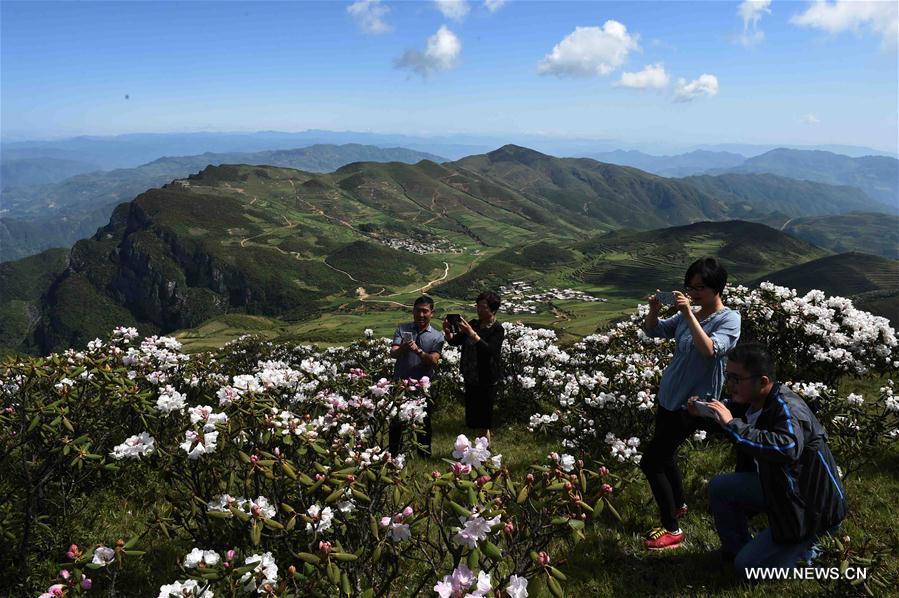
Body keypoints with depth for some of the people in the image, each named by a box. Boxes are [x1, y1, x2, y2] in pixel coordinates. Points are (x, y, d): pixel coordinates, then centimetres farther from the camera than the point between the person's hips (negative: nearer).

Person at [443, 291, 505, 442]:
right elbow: (455, 341, 7)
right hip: (471, 378, 6)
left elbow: (490, 350, -26)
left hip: (487, 380, -6)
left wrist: (472, 334, -36)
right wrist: (448, 332, -15)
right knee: (474, 418, 13)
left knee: (483, 422, -2)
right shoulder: (474, 324, 7)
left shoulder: (497, 329, -11)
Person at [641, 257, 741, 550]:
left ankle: (672, 530, 7)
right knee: (664, 455, 22)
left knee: (650, 462, -7)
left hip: (691, 404, -7)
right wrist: (654, 309, -11)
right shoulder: (687, 314, 2)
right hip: (668, 396, 7)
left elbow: (709, 350, -32)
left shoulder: (729, 319, -16)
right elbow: (653, 331, 9)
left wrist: (690, 315, -34)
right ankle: (679, 505, 46)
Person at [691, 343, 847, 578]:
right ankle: (736, 549, 18)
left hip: (812, 506, -8)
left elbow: (788, 448, -51)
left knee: (747, 567, -5)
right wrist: (702, 412, -3)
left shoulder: (787, 408, -29)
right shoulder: (752, 401, -5)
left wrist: (732, 424, -45)